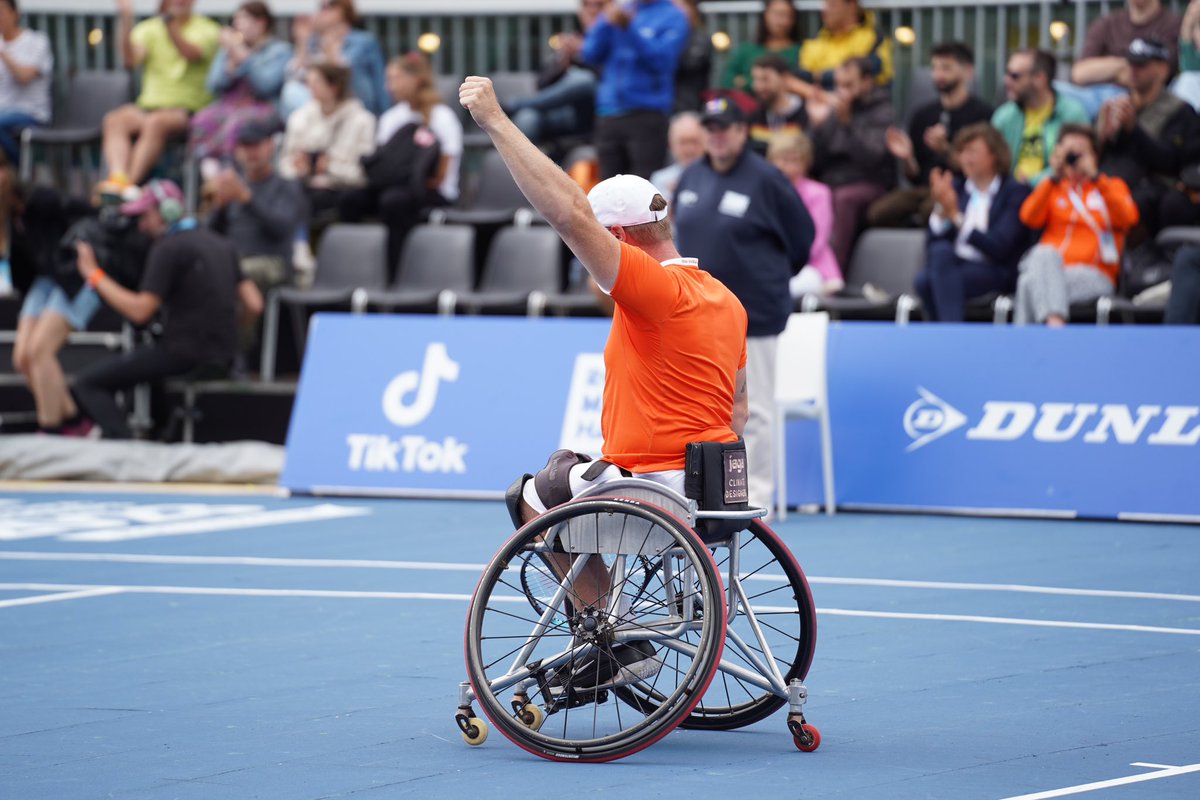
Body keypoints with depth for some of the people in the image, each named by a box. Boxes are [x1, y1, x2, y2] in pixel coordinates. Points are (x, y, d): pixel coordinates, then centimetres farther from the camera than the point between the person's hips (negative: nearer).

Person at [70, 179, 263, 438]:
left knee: (88, 383, -5)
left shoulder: (168, 249, -10)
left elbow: (140, 311, -15)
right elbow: (254, 306, 10)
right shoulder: (221, 245, 14)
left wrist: (94, 275, -7)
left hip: (185, 354, -9)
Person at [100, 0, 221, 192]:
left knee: (155, 122, -36)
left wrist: (169, 21, -30)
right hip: (149, 104, 3)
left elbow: (192, 54, -18)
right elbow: (130, 60, -7)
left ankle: (130, 183, -43)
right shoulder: (148, 28, 12)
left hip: (186, 108, -3)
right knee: (115, 120, -28)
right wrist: (126, 19, -19)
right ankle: (118, 178, -47)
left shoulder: (206, 29, 4)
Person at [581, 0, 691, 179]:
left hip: (647, 114, -5)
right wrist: (607, 21, -8)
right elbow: (591, 55, 7)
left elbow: (663, 60, -13)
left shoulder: (673, 17, 1)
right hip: (609, 114, 5)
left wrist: (629, 28, -21)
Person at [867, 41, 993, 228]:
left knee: (929, 209, -40)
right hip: (926, 188, 5)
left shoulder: (982, 114, -1)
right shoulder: (922, 116, 17)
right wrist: (906, 158, -3)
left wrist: (945, 150, -16)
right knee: (877, 213, -25)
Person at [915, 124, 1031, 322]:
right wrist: (941, 211, -10)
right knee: (940, 251, -33)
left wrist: (956, 217, -16)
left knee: (926, 281, -31)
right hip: (953, 267, 4)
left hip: (994, 273, -4)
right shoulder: (956, 187, 17)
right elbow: (934, 242, 9)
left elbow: (998, 248, -10)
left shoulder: (1016, 192, 3)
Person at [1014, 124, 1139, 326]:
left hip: (1094, 275, -2)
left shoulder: (1113, 186, 20)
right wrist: (1054, 178, -8)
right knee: (1044, 253, -38)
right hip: (1048, 266, 2)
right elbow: (1029, 218, 2)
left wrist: (1095, 177, -11)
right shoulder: (1052, 189, 24)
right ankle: (1055, 323, -56)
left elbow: (1127, 218, -3)